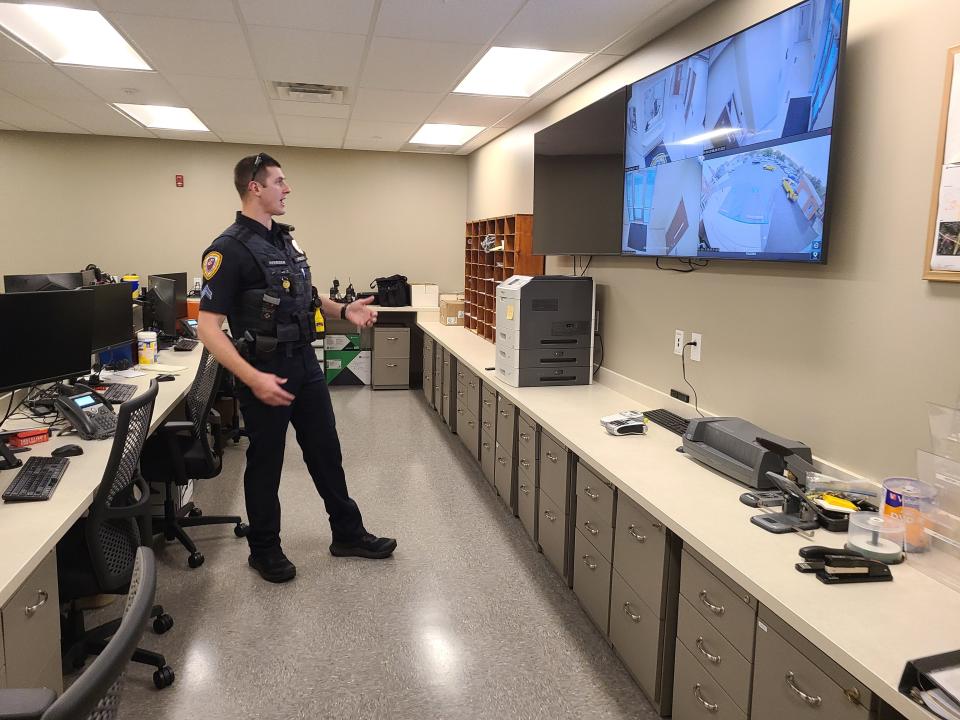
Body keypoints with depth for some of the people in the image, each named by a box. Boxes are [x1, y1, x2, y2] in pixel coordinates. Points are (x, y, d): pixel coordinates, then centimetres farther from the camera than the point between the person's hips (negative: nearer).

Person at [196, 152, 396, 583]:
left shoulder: (285, 240, 10)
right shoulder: (230, 249, -16)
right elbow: (208, 327, -20)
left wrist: (343, 310, 5)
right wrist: (252, 378, -29)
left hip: (306, 364, 8)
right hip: (266, 370, -8)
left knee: (326, 451, 15)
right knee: (265, 463, 8)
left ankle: (348, 534, 29)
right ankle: (264, 549, 27)